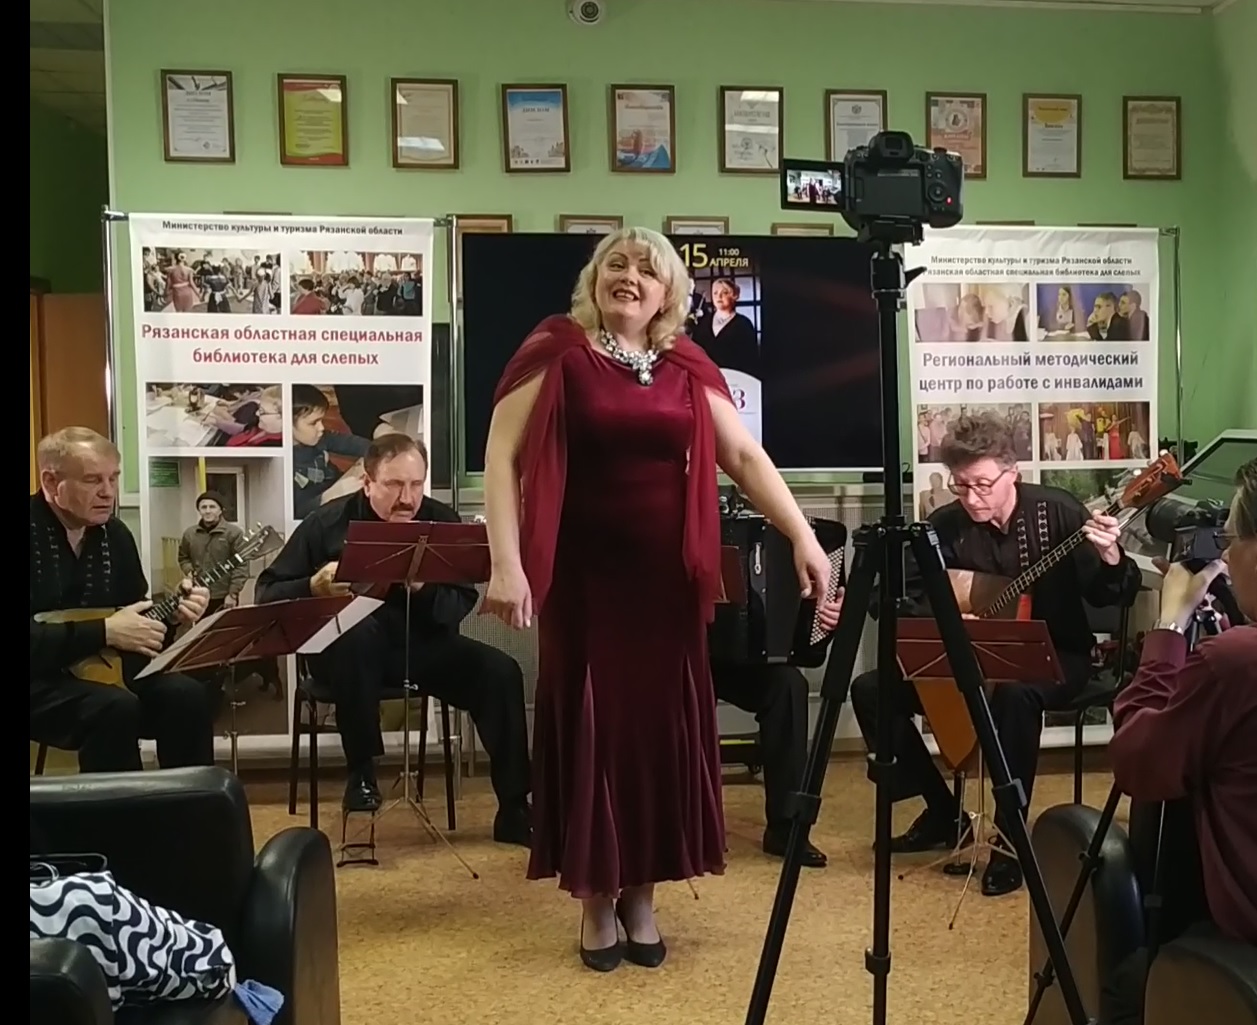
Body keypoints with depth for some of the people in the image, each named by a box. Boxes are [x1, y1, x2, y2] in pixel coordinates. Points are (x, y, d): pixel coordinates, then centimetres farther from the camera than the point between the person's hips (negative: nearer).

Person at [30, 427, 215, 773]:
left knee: (186, 694, -18)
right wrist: (104, 632, -25)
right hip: (40, 681, -6)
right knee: (116, 707, -32)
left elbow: (136, 615, 14)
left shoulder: (114, 534, 7)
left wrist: (172, 613, -6)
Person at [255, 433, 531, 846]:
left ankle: (514, 811, -12)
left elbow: (461, 605, -5)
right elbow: (268, 593, -2)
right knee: (357, 633, -38)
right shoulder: (327, 522, -4)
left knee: (501, 671, -20)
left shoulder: (442, 520, 0)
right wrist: (313, 587, -23)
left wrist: (423, 589, -26)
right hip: (350, 650, -2)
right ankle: (361, 774, -20)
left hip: (422, 644, 3)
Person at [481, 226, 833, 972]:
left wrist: (804, 538, -6)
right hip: (583, 576, -3)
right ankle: (596, 900, 20)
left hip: (666, 576, 3)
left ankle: (642, 896, 23)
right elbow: (502, 456, -8)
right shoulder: (555, 352, -3)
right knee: (590, 727, 4)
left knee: (661, 727, 7)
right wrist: (506, 563, -17)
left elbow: (746, 457, 5)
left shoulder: (687, 367, 7)